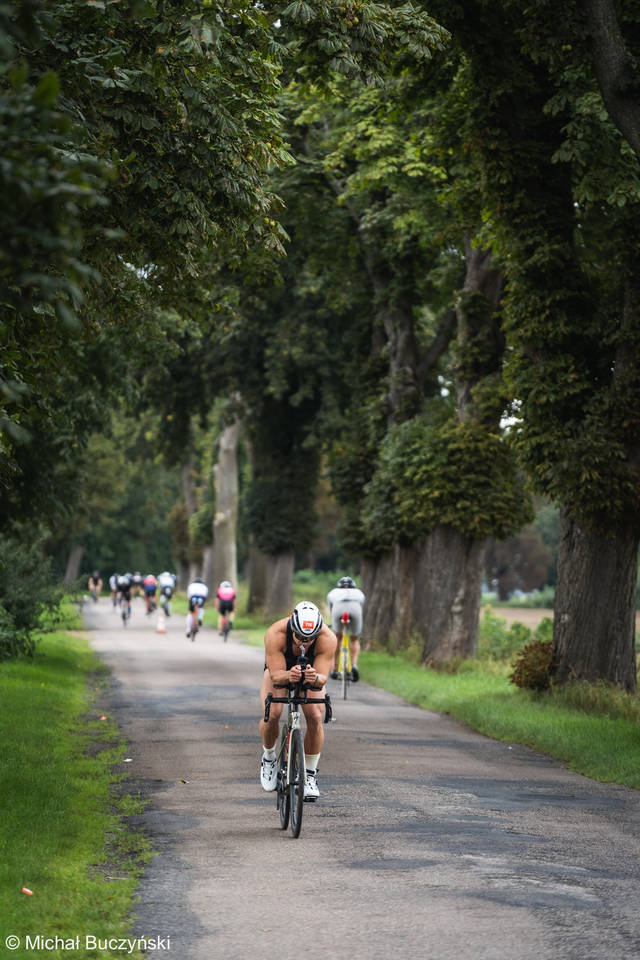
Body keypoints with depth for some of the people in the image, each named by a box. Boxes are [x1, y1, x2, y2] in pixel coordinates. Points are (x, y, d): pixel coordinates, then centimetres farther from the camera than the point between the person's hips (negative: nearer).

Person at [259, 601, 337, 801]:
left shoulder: (328, 639, -36)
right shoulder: (275, 634, -38)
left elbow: (323, 678, -35)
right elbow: (276, 675, -37)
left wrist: (315, 678, -58)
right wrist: (289, 675, -59)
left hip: (311, 673, 1)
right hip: (280, 670, -1)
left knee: (315, 718, -19)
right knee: (272, 715, -22)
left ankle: (310, 774, -1)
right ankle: (269, 758, 8)